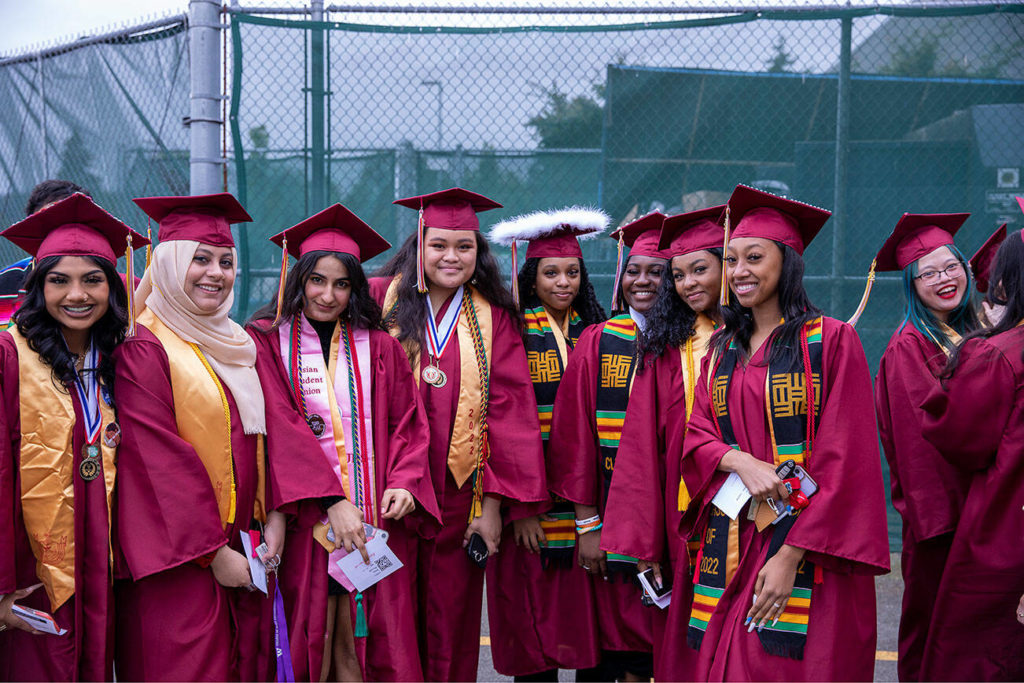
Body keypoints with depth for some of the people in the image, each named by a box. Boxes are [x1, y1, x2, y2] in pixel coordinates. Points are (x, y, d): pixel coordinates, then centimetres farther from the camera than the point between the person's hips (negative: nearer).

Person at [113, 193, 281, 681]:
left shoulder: (236, 345, 14)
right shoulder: (143, 349, -9)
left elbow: (265, 434, 12)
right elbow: (158, 458, -14)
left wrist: (274, 518, -2)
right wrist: (213, 552, -15)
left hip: (243, 550, 7)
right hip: (180, 562, -7)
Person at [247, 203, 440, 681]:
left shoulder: (379, 347, 12)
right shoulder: (267, 341, 3)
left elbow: (408, 424, 9)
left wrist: (404, 484, -10)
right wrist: (332, 502, -17)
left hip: (377, 518, 2)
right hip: (306, 521, -2)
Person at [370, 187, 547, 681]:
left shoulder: (493, 319, 6)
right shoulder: (382, 300, 2)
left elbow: (508, 410, 1)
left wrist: (494, 504, -6)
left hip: (460, 501, 1)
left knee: (449, 631, 7)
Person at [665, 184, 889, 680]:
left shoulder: (831, 341, -4)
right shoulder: (721, 348, 13)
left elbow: (842, 461, -9)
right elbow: (696, 435, 7)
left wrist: (791, 556, -16)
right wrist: (740, 462, -16)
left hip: (806, 548, -4)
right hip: (728, 542, 5)